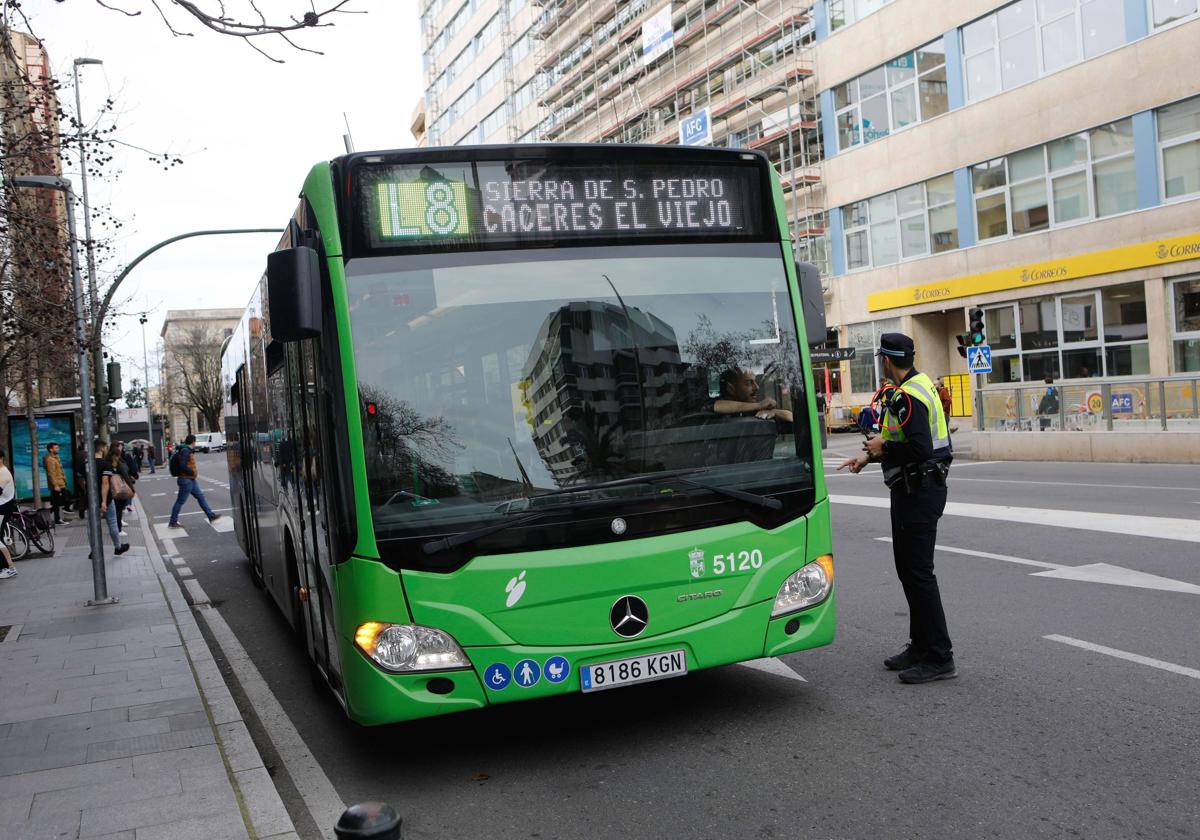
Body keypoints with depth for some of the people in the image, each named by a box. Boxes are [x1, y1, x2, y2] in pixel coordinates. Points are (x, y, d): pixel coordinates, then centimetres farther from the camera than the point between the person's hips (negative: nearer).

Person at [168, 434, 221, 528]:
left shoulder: (187, 450, 11)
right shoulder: (185, 451, -19)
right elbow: (182, 466, -27)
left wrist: (195, 471, 10)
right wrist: (193, 472, -17)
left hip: (191, 480, 10)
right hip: (186, 480, -10)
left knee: (200, 496, 13)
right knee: (180, 501, -2)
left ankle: (211, 515, 18)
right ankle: (172, 522, 6)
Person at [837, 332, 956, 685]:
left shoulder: (907, 397, -20)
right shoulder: (923, 385, 13)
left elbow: (919, 448, -29)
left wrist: (884, 447, -13)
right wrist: (869, 456, 20)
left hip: (918, 493, -11)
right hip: (919, 488, 11)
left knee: (918, 572, -7)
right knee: (909, 569, 17)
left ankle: (939, 658, -1)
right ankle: (921, 646, 26)